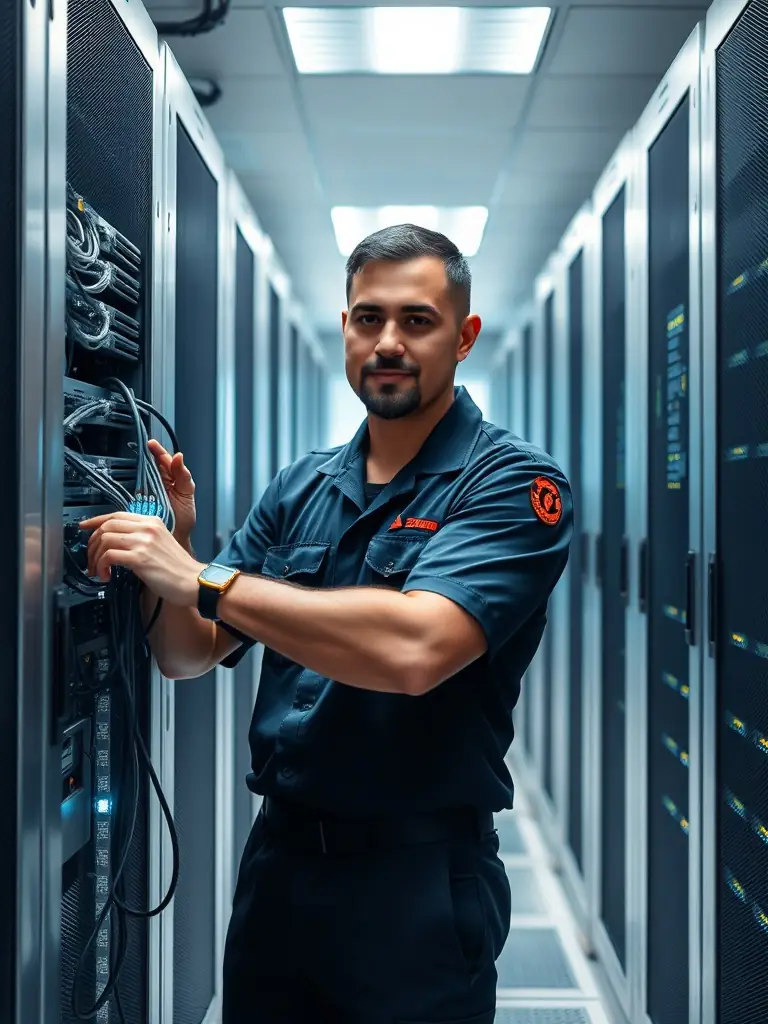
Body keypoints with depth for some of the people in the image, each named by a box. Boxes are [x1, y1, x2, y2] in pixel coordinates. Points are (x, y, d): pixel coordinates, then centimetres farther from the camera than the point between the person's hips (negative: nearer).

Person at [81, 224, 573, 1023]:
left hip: (416, 872, -5)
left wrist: (203, 578, -26)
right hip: (277, 855, 5)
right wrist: (167, 547, -14)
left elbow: (414, 649, -28)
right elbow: (189, 657, 6)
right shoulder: (300, 489, 6)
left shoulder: (512, 483, -12)